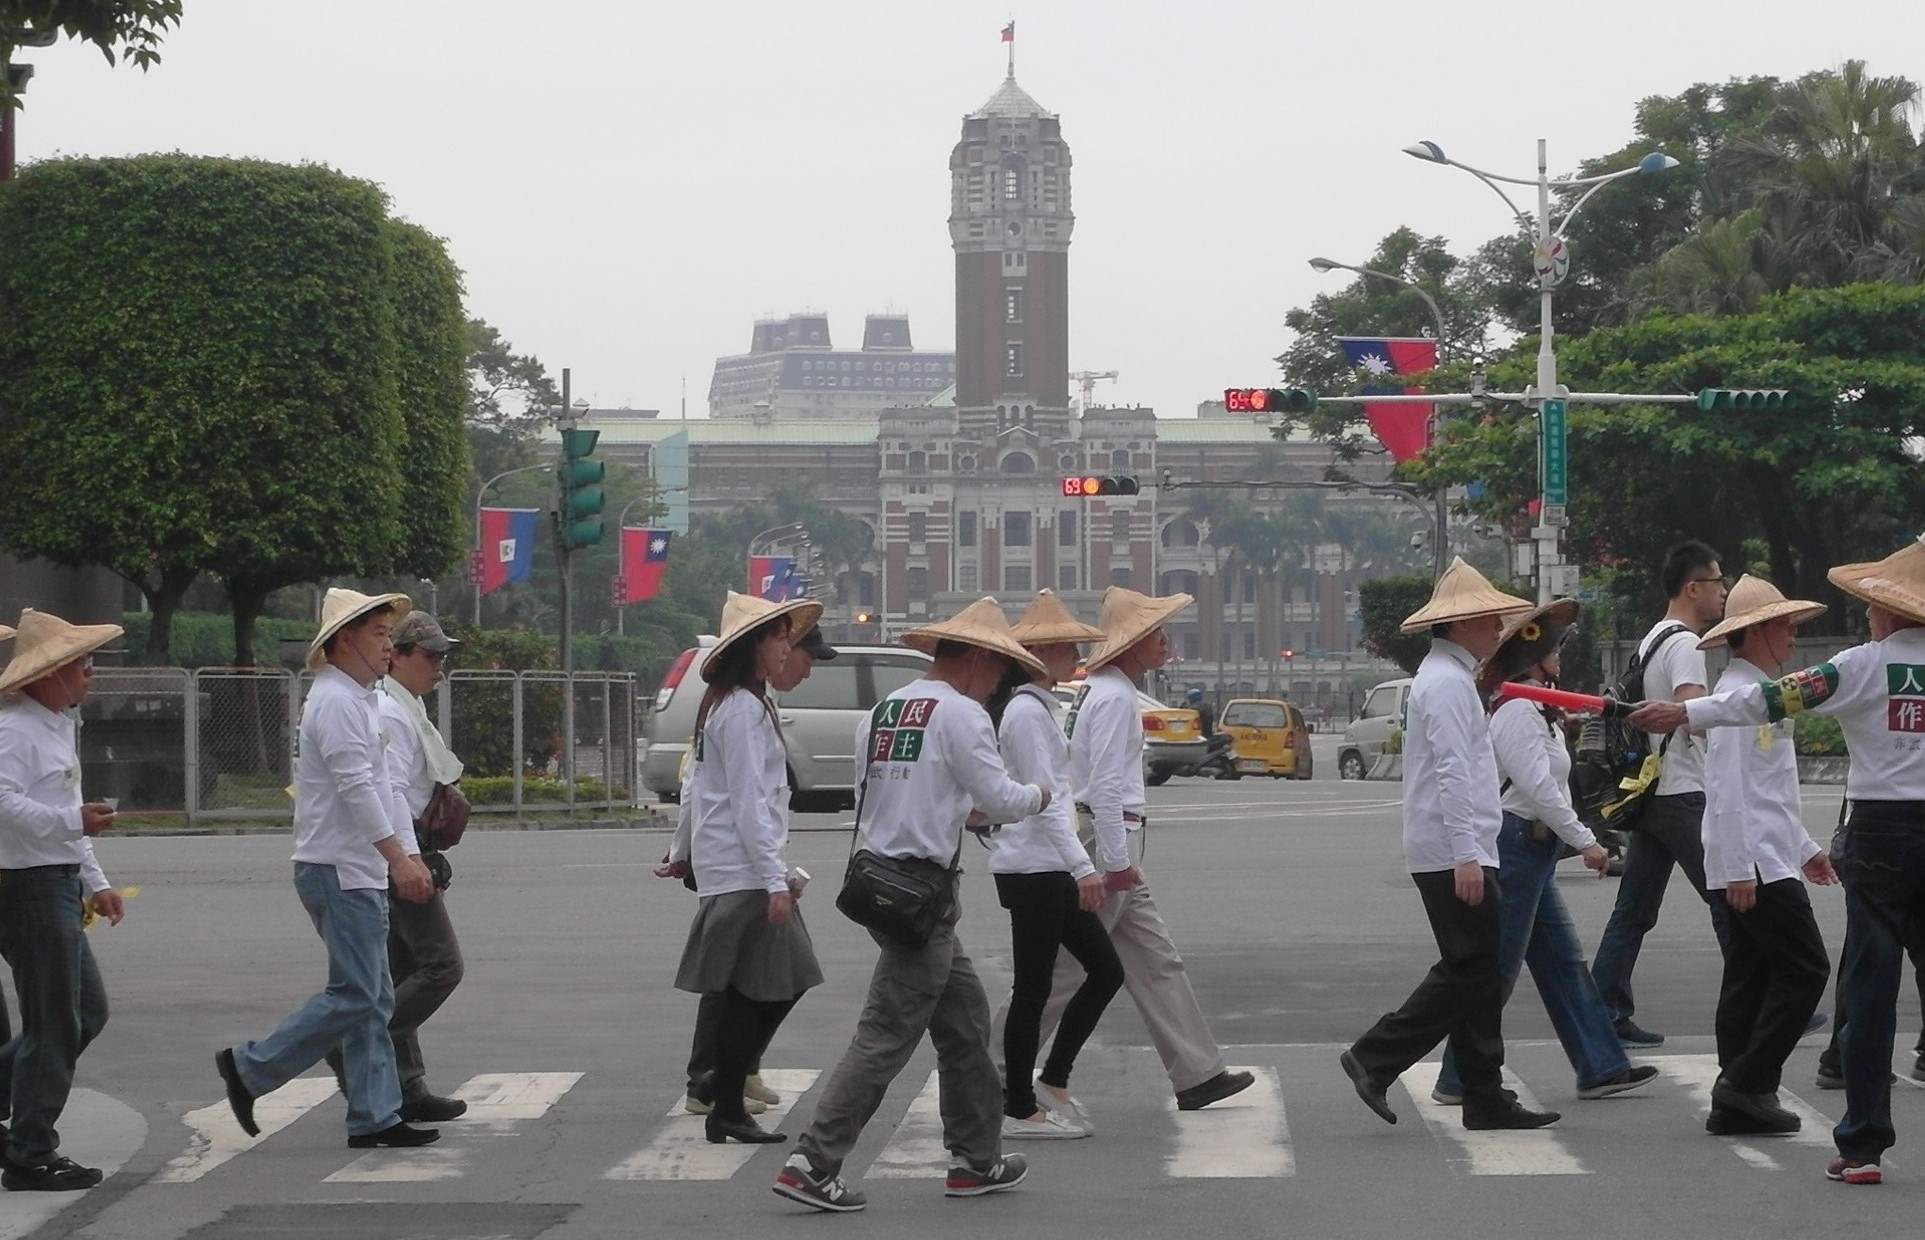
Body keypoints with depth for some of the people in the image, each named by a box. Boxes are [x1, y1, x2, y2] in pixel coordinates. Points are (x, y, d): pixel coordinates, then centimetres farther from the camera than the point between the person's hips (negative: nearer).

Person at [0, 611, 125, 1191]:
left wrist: (95, 883, 25)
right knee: (53, 1025, -5)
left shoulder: (58, 725, 18)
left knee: (87, 1010, 14)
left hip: (58, 886, 10)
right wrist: (75, 820, -32)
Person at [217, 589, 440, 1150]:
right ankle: (250, 1067, -2)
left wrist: (412, 856, 12)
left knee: (373, 999, 8)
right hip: (337, 870, -10)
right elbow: (356, 787, -21)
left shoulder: (362, 701, 20)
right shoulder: (335, 701, -13)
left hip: (360, 872, 10)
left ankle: (374, 1118, 8)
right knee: (355, 994, -11)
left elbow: (383, 786, 20)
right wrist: (397, 857, -23)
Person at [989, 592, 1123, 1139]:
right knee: (1033, 988, -3)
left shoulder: (1043, 708, 17)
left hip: (1050, 869, 10)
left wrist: (1076, 865, 22)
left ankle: (1052, 1083, 16)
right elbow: (1043, 798, -20)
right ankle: (1019, 1110, 5)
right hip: (1032, 867, -10)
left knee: (1105, 970, 10)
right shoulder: (1027, 711, -14)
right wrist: (1083, 867, -24)